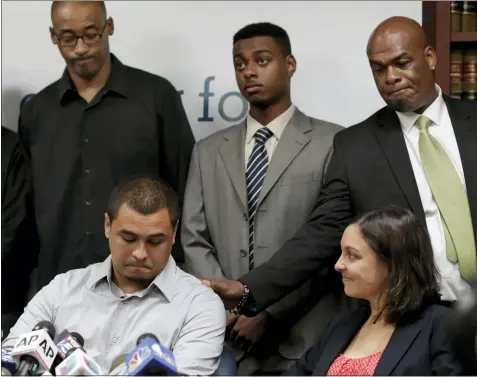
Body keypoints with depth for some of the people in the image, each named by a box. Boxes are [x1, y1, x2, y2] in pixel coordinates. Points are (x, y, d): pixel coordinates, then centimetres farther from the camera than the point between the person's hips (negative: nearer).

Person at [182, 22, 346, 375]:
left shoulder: (331, 143, 0)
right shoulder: (209, 151, 14)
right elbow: (194, 241, 9)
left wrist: (272, 312, -10)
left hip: (305, 338, -3)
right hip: (229, 337, 3)